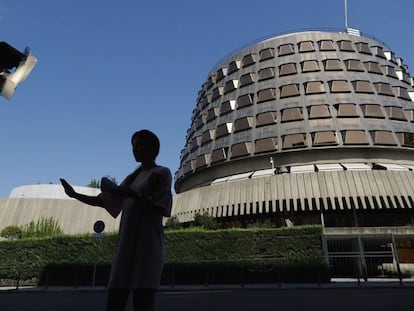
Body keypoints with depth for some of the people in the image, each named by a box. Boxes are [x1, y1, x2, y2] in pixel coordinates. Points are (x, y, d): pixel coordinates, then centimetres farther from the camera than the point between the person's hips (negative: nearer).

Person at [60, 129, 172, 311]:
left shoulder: (162, 173, 2)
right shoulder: (132, 178, 21)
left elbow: (162, 209, -9)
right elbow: (104, 201, 21)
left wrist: (133, 195, -14)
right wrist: (75, 195, 14)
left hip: (148, 244, -7)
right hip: (127, 245, 7)